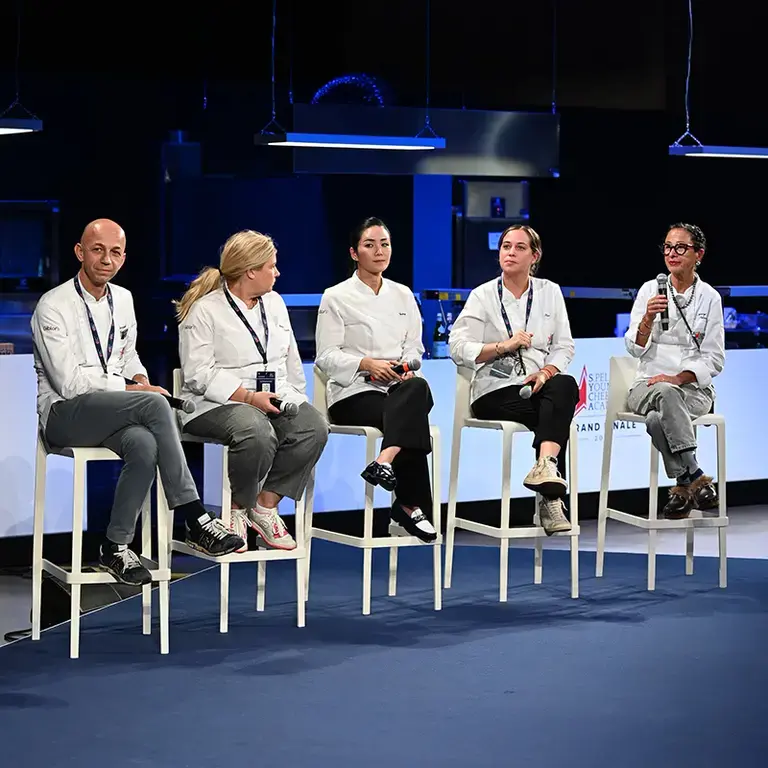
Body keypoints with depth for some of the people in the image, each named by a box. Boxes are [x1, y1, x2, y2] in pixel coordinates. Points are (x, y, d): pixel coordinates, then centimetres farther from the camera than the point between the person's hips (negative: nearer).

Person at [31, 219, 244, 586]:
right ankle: (196, 520, -27)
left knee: (144, 445, -33)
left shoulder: (123, 299, 13)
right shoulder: (54, 307, -10)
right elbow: (69, 382, -15)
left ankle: (115, 547, -23)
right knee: (155, 405, -31)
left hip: (112, 411, 6)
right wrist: (130, 389, -12)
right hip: (64, 414, -6)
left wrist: (140, 378, 6)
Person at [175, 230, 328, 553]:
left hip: (276, 399, 6)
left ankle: (266, 505, -10)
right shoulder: (204, 310, -4)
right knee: (257, 432, -38)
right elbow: (199, 374, -13)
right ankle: (238, 511, -13)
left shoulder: (274, 302, 19)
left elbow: (291, 362, 24)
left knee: (313, 427, -25)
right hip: (218, 405, -6)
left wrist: (296, 400, 9)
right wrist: (249, 397, -21)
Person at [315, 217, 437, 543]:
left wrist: (407, 367, -6)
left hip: (398, 387, 4)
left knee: (417, 388, -37)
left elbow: (414, 346, 18)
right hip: (353, 393, -4)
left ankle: (385, 461, -48)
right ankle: (412, 505, -29)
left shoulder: (403, 295, 18)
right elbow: (327, 357, -1)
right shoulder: (336, 298, 3)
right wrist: (366, 364, -17)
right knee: (411, 418, -34)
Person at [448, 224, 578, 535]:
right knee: (557, 412, -32)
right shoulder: (483, 295, 5)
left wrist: (546, 372, -13)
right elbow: (458, 348, -4)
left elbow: (564, 346, 8)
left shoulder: (550, 292, 14)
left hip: (539, 385, 3)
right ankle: (551, 496, -31)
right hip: (495, 392, -3)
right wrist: (504, 347, -15)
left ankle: (546, 464, -48)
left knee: (565, 385, -34)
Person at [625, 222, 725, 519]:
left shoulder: (709, 297, 4)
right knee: (664, 394, -38)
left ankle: (683, 487, -25)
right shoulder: (650, 289, 6)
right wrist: (648, 318, -17)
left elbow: (713, 360, 2)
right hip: (649, 385, 1)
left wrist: (677, 378, -13)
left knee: (658, 419, -36)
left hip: (694, 387, -1)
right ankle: (697, 479, -38)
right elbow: (635, 348, 2)